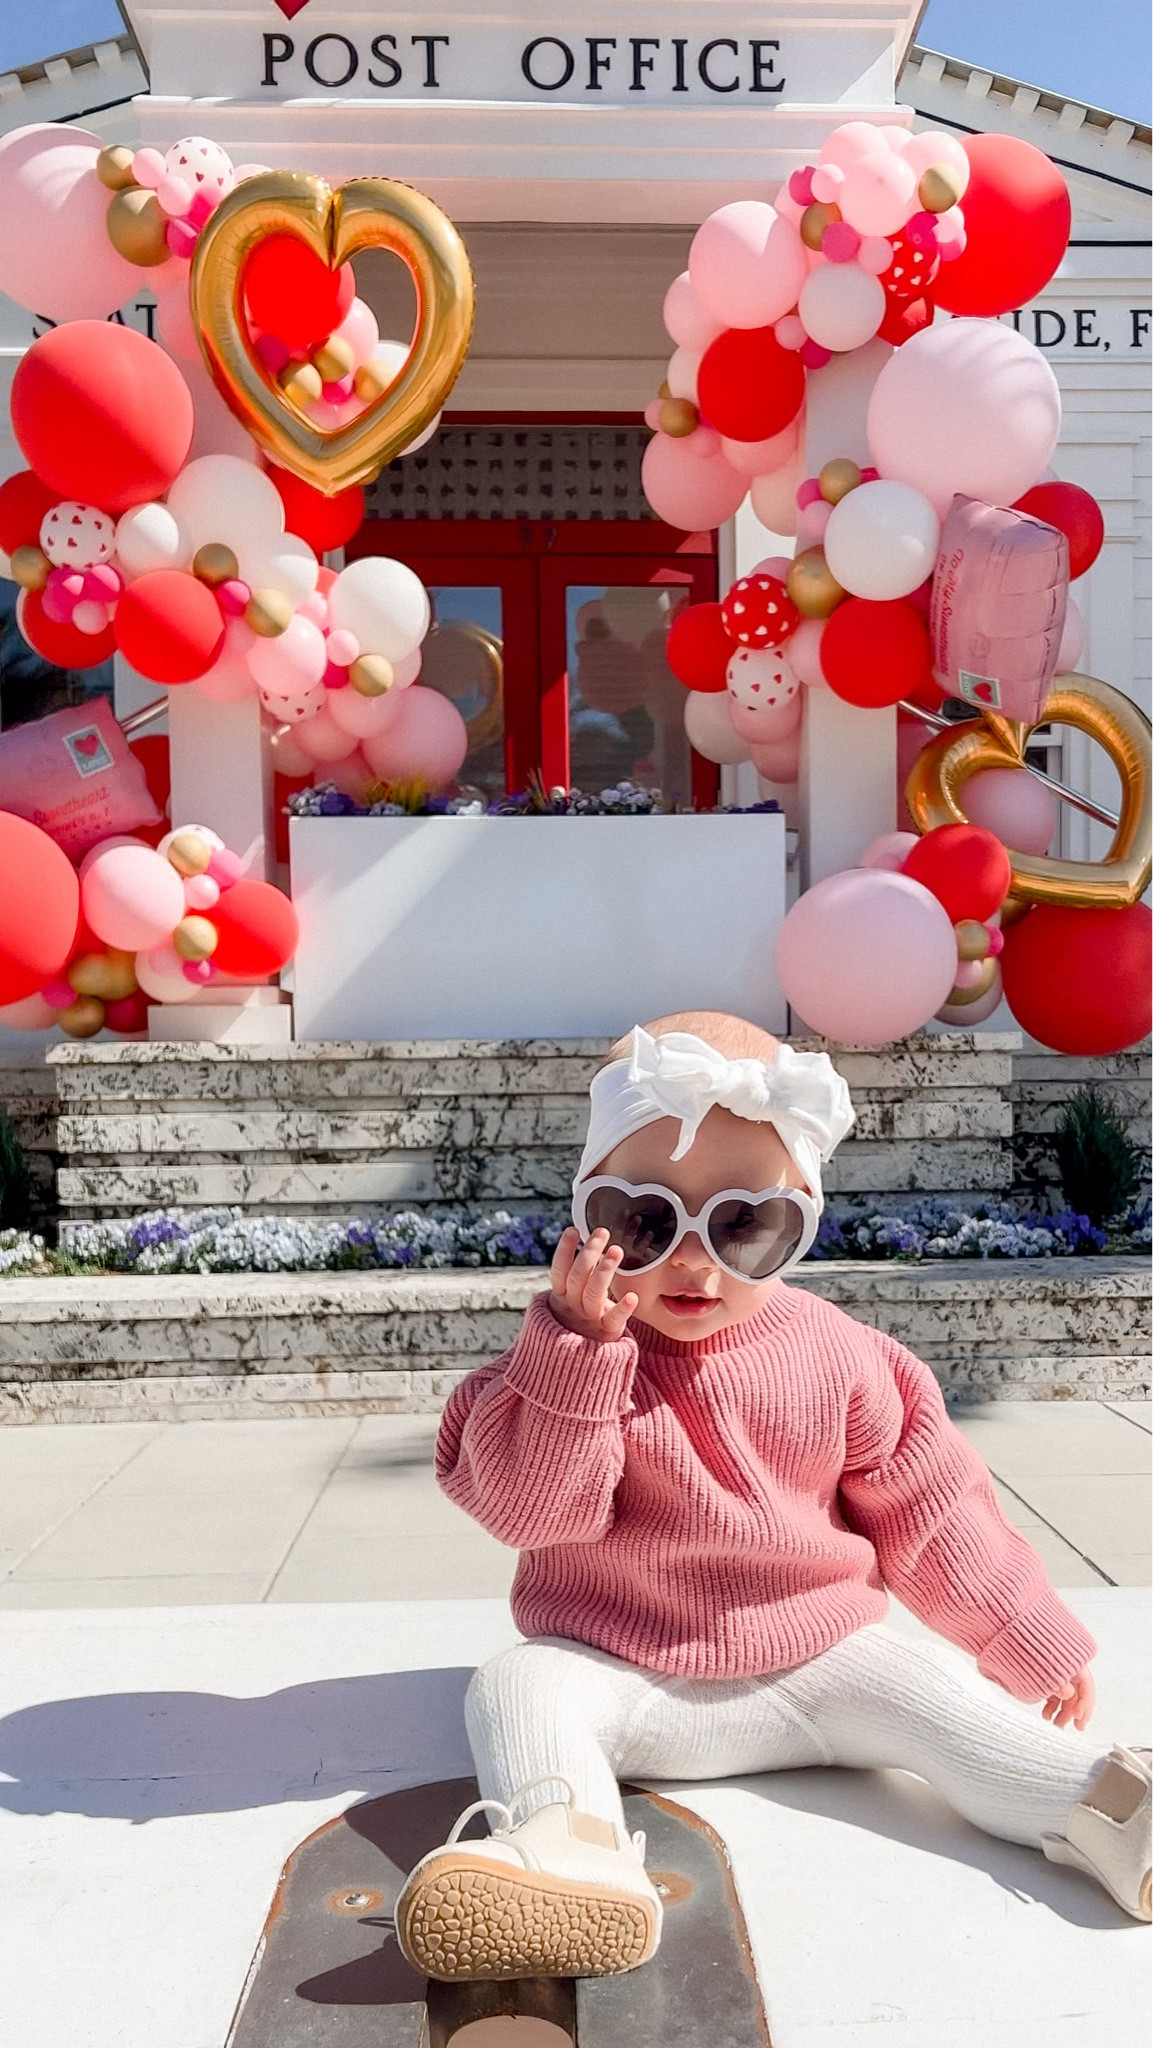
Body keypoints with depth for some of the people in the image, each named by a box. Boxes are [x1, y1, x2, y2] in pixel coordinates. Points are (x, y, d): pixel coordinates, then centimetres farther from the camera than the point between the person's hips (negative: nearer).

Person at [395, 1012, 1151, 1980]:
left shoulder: (835, 1356, -4)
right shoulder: (565, 1357, -8)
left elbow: (924, 1510, 6)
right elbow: (526, 1506, -19)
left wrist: (1028, 1640, 10)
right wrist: (575, 1351, -31)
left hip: (818, 1657, 2)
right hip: (617, 1672, -1)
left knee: (928, 1693, -20)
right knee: (517, 1690, -25)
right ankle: (568, 1843, -45)